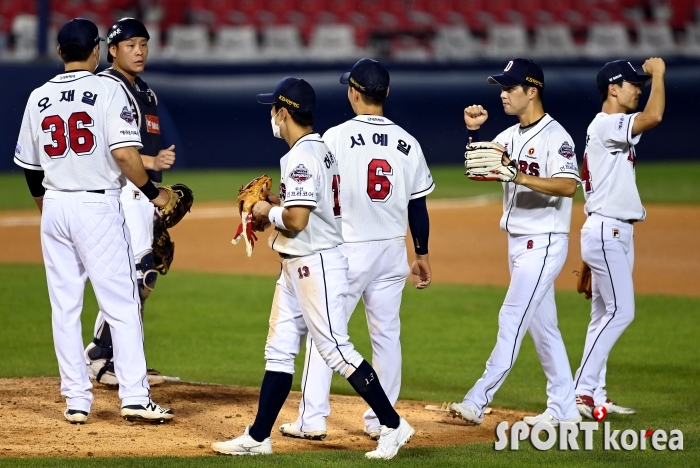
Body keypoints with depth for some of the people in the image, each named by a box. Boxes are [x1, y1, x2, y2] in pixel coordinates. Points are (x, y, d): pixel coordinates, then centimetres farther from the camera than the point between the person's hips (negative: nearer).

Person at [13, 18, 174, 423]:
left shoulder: (39, 98, 7)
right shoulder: (108, 92, -8)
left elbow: (29, 166, 12)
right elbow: (124, 153, -18)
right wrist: (153, 192, -4)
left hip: (54, 207, 5)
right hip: (98, 207, -5)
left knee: (65, 308, 8)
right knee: (122, 305, -2)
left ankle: (76, 400, 9)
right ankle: (135, 397, -7)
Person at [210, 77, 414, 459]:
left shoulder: (301, 157, -19)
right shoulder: (320, 149, 13)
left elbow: (297, 219, -26)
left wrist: (268, 212, -8)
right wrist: (275, 200, 13)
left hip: (316, 264, -11)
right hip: (297, 266, 11)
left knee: (335, 349, -7)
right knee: (278, 351, 11)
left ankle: (393, 425, -2)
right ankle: (258, 438, 14)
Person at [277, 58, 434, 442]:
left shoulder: (336, 138, -10)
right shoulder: (407, 144, 2)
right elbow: (418, 206, 6)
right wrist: (422, 255, 15)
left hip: (346, 251, -4)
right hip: (392, 251, 4)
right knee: (386, 334, 11)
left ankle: (313, 418, 0)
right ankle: (382, 420, 12)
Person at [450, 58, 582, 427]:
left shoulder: (554, 135, -14)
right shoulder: (510, 136, 13)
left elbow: (568, 186, -28)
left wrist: (520, 177, -37)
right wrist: (473, 132, -5)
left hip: (544, 243, -9)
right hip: (518, 243, 9)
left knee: (511, 320, -11)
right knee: (542, 325, 11)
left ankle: (477, 402, -13)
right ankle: (564, 408, 17)